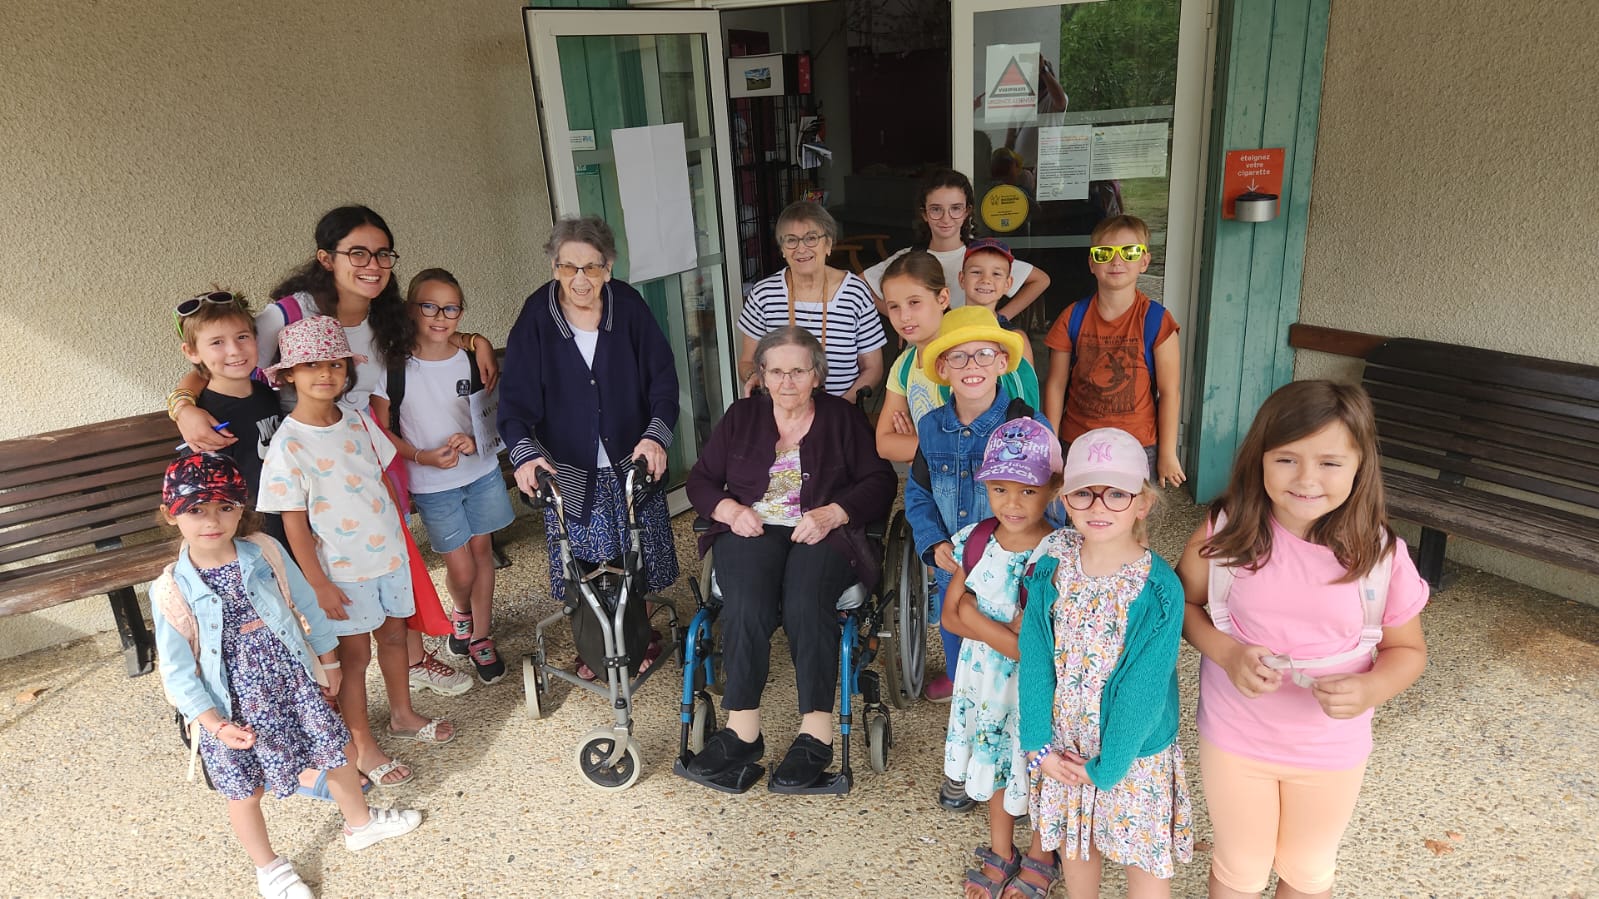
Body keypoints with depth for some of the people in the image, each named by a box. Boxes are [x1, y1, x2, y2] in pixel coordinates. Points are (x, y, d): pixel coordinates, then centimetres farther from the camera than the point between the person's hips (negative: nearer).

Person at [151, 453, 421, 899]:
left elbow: (306, 605, 2)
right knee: (243, 792, 14)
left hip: (293, 681, 2)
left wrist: (329, 662, 10)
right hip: (233, 707, -2)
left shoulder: (265, 552, -11)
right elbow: (178, 671, -10)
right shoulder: (172, 591, -16)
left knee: (340, 751, 16)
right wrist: (213, 723, -16)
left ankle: (360, 822, 45)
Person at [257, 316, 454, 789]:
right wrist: (319, 584, -14)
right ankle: (363, 747, 24)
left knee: (394, 633, 19)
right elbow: (294, 522, -14)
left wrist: (402, 535, 13)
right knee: (355, 653, 7)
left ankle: (403, 715, 40)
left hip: (390, 553, 5)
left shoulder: (358, 421, -1)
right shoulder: (288, 444, -17)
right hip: (343, 571, -5)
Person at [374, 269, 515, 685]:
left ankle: (480, 637, 25)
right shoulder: (396, 368, -12)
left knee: (482, 551, 9)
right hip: (432, 484, -3)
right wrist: (423, 456, -21)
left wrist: (475, 440, -11)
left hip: (482, 472, 3)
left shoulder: (471, 361, -2)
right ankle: (460, 613, 35)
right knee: (461, 569, 0)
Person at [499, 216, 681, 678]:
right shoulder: (537, 317, -10)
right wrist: (525, 453, -28)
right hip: (567, 468, -1)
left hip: (632, 462, 1)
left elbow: (664, 379, -7)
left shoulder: (628, 306, -8)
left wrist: (656, 435, -22)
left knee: (640, 557, 12)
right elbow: (516, 398, -11)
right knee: (582, 566, 8)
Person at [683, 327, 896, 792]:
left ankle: (816, 732, -28)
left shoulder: (843, 418, 11)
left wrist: (831, 513, -13)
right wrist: (729, 509, -7)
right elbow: (701, 480, 15)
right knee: (745, 605, -31)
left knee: (806, 602, -33)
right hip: (752, 530, 2)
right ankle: (742, 731, -26)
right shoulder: (741, 417, 17)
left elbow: (880, 483, 3)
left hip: (822, 534, -1)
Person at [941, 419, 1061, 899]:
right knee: (995, 762, 23)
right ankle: (1000, 854, 48)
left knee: (1039, 773, 17)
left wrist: (977, 619, -23)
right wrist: (1009, 629, -18)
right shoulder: (978, 540, -9)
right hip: (985, 681, 5)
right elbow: (951, 615, -3)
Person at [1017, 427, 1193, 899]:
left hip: (1135, 753, -3)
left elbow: (1144, 690, -20)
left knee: (1143, 855, 16)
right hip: (1065, 745, 3)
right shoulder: (1054, 565, -10)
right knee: (1074, 839, 23)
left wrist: (1107, 765, -15)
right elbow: (1035, 659, -8)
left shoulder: (1159, 588, -23)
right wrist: (1038, 743, -10)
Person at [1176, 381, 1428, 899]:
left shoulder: (1381, 555, -17)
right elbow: (1184, 603, -4)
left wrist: (1369, 691, -24)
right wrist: (1226, 653, -22)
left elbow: (1408, 650, -3)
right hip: (1234, 740, 0)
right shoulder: (1225, 534, -18)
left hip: (1331, 752, 1)